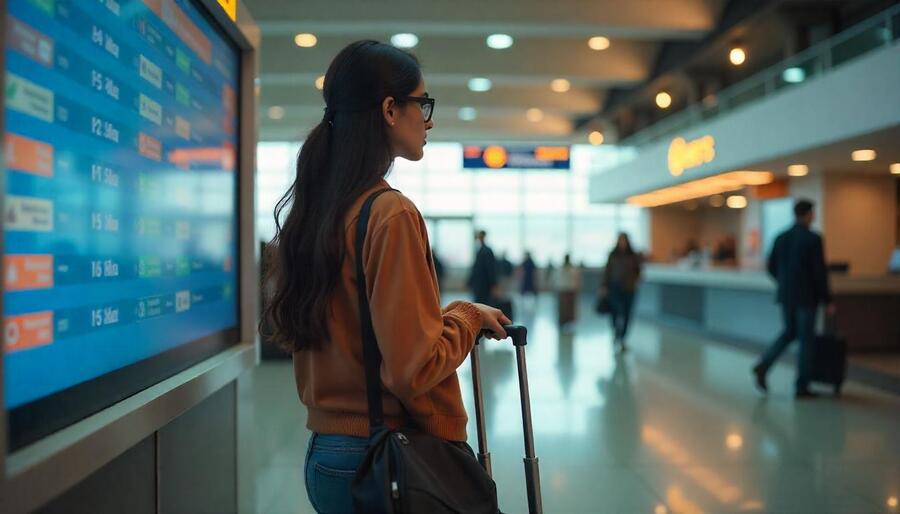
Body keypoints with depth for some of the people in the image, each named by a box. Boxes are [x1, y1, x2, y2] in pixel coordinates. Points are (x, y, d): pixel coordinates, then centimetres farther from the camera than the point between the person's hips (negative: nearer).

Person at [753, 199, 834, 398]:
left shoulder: (781, 237, 4)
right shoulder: (813, 239, -13)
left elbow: (772, 267, 8)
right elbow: (820, 272, -14)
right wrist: (827, 300, -6)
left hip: (785, 295, 5)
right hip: (806, 297, -5)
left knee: (790, 332, 20)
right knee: (805, 339, 4)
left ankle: (763, 365, 0)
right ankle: (801, 387, 10)